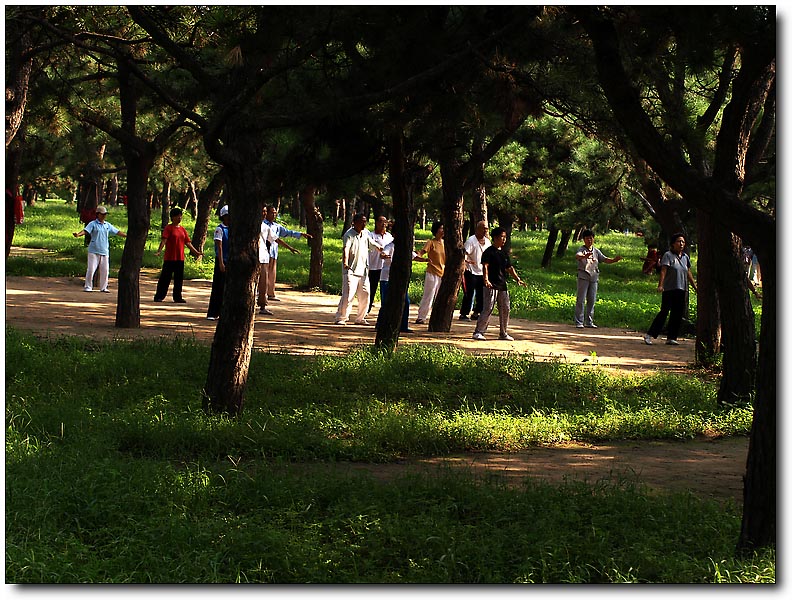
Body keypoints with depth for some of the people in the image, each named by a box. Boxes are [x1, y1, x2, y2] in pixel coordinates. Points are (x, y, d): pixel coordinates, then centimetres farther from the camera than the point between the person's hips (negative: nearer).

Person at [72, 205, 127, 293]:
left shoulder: (108, 225, 14)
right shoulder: (93, 224, -2)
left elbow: (117, 232, 20)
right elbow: (85, 230, -16)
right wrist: (78, 234, -35)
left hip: (104, 251, 5)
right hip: (94, 251, -5)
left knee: (105, 270, 6)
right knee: (91, 269, -6)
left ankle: (103, 287, 16)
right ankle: (88, 287, 3)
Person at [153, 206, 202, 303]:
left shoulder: (182, 229, 14)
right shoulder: (168, 228, -5)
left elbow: (188, 243, 18)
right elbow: (164, 240, -16)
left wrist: (196, 252, 16)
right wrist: (159, 251, -29)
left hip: (180, 258, 6)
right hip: (170, 258, -6)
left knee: (179, 279, 8)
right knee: (165, 278, -2)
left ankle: (177, 297, 15)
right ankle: (159, 297, 5)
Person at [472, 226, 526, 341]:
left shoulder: (504, 253, 16)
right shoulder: (489, 252, -7)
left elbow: (510, 268, 21)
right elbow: (485, 266, -17)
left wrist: (518, 279, 13)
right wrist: (486, 279, -30)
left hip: (502, 285, 8)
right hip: (491, 286, -8)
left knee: (505, 309, 10)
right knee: (488, 309, -11)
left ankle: (504, 333, 21)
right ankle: (478, 332, -7)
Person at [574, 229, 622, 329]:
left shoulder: (596, 251, 13)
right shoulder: (582, 249, -5)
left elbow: (605, 259, 12)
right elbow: (577, 256, -27)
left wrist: (614, 260, -8)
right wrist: (585, 256, -50)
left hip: (594, 278, 6)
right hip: (583, 277, -6)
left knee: (592, 300, 8)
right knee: (581, 300, -5)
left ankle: (589, 322, 15)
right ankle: (579, 322, -3)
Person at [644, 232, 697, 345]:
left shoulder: (685, 257, 15)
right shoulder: (668, 255, -4)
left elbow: (688, 274, 23)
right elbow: (663, 271, -13)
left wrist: (695, 287, 24)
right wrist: (660, 285, -25)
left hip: (681, 290, 7)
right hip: (669, 289, -6)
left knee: (677, 314, 5)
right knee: (664, 312, -10)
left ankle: (671, 338, 11)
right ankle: (649, 335, -6)